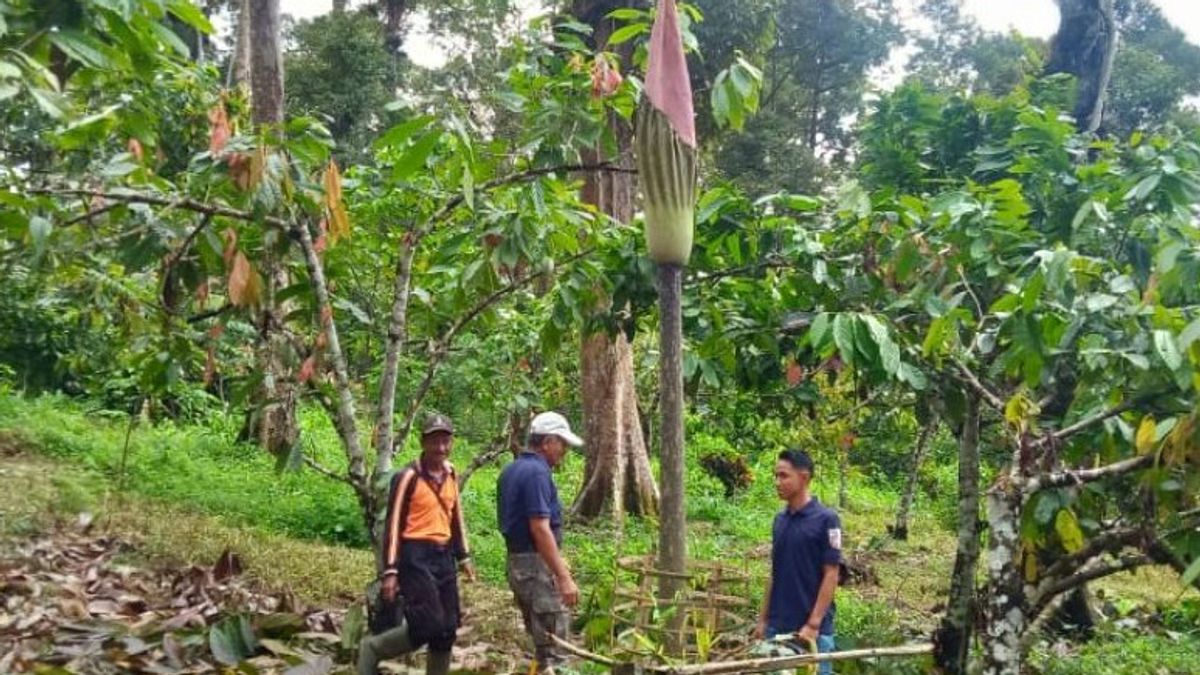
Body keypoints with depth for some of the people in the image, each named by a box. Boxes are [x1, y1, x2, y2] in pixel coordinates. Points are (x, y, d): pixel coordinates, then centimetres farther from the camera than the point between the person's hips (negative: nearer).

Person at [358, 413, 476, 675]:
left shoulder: (450, 474, 10)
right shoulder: (408, 477, -11)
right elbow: (393, 524, -12)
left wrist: (464, 557, 18)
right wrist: (391, 572, -16)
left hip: (443, 556, 7)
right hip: (416, 557, -7)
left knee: (447, 630, 7)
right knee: (428, 627, -13)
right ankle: (372, 649, 8)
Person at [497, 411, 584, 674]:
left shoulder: (511, 471, 13)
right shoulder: (537, 472, -17)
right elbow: (540, 529, -23)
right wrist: (564, 577, -23)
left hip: (517, 561, 10)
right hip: (537, 565, -10)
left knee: (541, 639, 17)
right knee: (552, 645, -4)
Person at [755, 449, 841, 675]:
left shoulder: (825, 520, -10)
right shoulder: (780, 520, 10)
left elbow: (831, 576, -12)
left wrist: (813, 624, -17)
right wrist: (763, 619, 11)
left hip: (812, 628, -6)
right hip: (778, 626, 6)